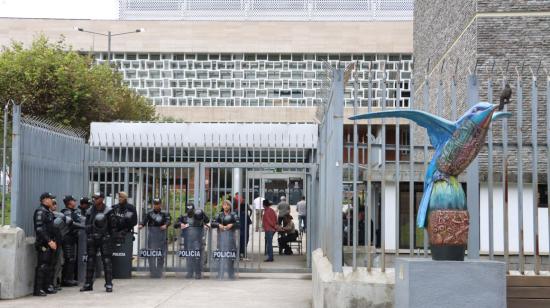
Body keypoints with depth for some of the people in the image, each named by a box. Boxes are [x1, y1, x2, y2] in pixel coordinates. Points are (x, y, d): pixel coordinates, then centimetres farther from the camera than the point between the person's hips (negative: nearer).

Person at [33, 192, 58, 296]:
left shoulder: (49, 212, 18)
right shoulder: (40, 211, -11)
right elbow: (39, 229, -19)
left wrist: (53, 241, 15)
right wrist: (49, 241, -20)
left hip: (49, 244, 9)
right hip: (43, 244, -9)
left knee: (47, 266, 14)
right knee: (42, 266, -10)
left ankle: (46, 287, 21)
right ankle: (38, 290, -8)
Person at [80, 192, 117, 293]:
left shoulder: (108, 211, -4)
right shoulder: (90, 211, 7)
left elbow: (113, 226, -1)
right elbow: (87, 225, 12)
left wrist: (108, 236, -3)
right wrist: (89, 236, 4)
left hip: (104, 239, -4)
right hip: (92, 239, 4)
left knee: (107, 261, -4)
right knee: (90, 261, 6)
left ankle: (109, 284, -1)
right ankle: (88, 284, 14)